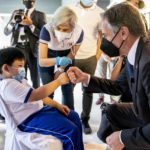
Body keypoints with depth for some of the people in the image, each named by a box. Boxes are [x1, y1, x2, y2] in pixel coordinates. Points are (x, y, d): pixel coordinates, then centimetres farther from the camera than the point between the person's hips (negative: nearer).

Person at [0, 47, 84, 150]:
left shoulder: (18, 80, 14)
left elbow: (39, 95, 18)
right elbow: (36, 95, -31)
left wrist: (57, 105, 8)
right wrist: (58, 81, -26)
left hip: (39, 110, 11)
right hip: (29, 120, -11)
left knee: (73, 116, 15)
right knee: (71, 130, -20)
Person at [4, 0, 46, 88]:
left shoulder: (40, 15, 5)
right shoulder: (17, 13, 16)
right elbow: (6, 32, 11)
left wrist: (30, 25, -13)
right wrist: (14, 20, -5)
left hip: (32, 50, -2)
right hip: (17, 48, 3)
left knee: (35, 79, 4)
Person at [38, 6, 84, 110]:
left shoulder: (79, 32, -30)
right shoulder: (47, 30, -38)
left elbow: (72, 55, -11)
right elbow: (41, 61, -38)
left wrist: (61, 69, -10)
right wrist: (58, 60, -55)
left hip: (66, 56, 2)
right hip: (48, 57, -2)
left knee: (68, 89, 4)